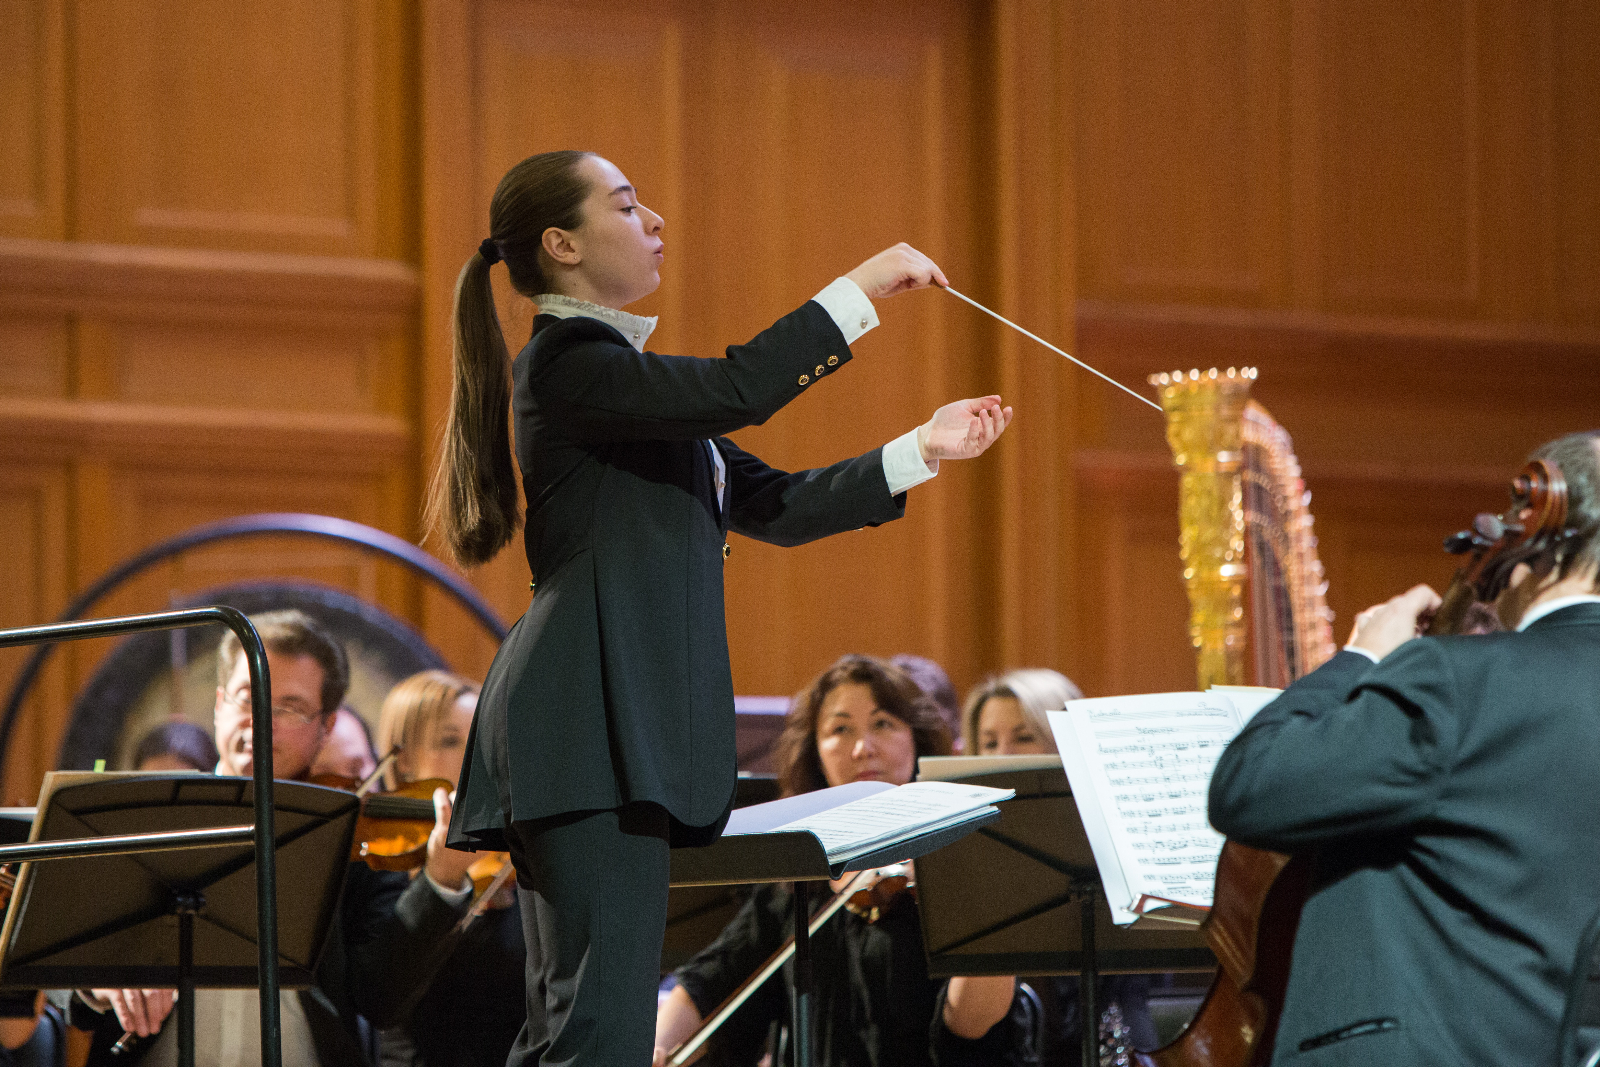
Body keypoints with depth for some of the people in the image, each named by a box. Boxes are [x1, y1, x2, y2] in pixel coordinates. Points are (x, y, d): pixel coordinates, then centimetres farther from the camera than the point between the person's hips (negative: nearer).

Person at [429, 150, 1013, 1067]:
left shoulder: (614, 368, 24)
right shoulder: (565, 363, -7)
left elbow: (774, 507, 24)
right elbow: (737, 390, -21)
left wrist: (923, 450, 18)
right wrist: (862, 288, -12)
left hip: (622, 731, 10)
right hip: (588, 724, -10)